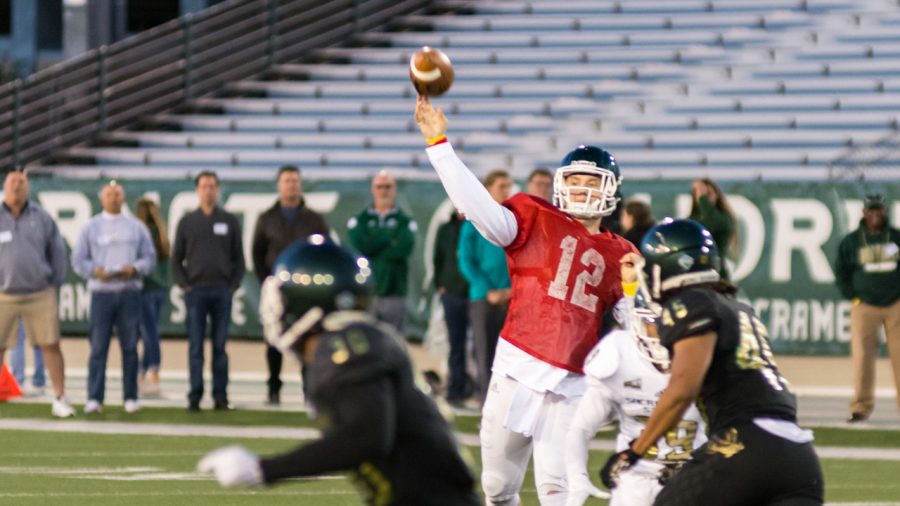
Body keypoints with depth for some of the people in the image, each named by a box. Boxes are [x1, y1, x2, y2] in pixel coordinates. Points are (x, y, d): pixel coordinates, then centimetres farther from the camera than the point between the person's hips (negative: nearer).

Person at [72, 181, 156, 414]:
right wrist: (95, 271, -13)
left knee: (130, 346, 2)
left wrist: (134, 269, -11)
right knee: (98, 346, -6)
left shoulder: (136, 227, 12)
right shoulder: (91, 227, 9)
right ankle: (94, 398, -6)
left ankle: (130, 397, 6)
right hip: (101, 291, -1)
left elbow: (150, 259, 8)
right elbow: (78, 260, 5)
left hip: (130, 291, 1)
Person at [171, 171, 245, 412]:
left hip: (222, 292, 0)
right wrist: (184, 285, -3)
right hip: (196, 291, 0)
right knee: (195, 347, -2)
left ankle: (220, 396, 4)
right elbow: (176, 258, 9)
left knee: (220, 346, 2)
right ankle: (194, 397, -1)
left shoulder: (230, 222, 8)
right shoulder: (187, 222, 8)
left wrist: (234, 285, -1)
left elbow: (238, 258, 10)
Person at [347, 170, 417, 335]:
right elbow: (359, 244, -9)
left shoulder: (405, 221, 8)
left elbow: (404, 247, -11)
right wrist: (390, 241, -4)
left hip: (394, 294, 0)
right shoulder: (359, 220, 11)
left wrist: (373, 246, -5)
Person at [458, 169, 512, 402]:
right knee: (486, 356, -2)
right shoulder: (475, 223, 3)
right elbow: (466, 262, 0)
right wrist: (488, 291, -10)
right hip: (484, 299, -2)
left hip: (513, 300, 2)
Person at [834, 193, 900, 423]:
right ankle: (861, 406, -2)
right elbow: (840, 272, 12)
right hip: (864, 306, 0)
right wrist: (852, 296, 2)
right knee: (862, 356, -6)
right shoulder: (851, 241, 4)